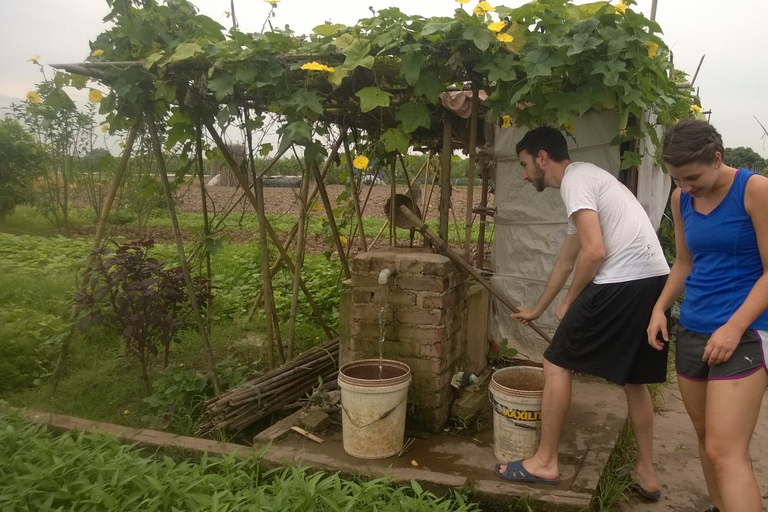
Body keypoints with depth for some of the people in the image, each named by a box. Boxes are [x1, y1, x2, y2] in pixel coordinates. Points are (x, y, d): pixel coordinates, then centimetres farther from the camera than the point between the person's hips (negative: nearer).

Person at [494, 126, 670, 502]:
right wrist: (536, 310, 41)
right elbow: (565, 262, 33)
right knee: (634, 378, 20)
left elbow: (595, 251, -18)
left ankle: (545, 463, 12)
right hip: (656, 281, 10)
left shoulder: (575, 179, -5)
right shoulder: (587, 180, 25)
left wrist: (570, 302, -3)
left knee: (557, 364, 2)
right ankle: (645, 473, 29)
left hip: (621, 283, -10)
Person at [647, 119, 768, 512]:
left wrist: (734, 327, -19)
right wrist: (660, 309, 6)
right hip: (691, 331, 6)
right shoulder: (681, 199, 7)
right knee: (705, 436, 15)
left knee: (725, 451, -12)